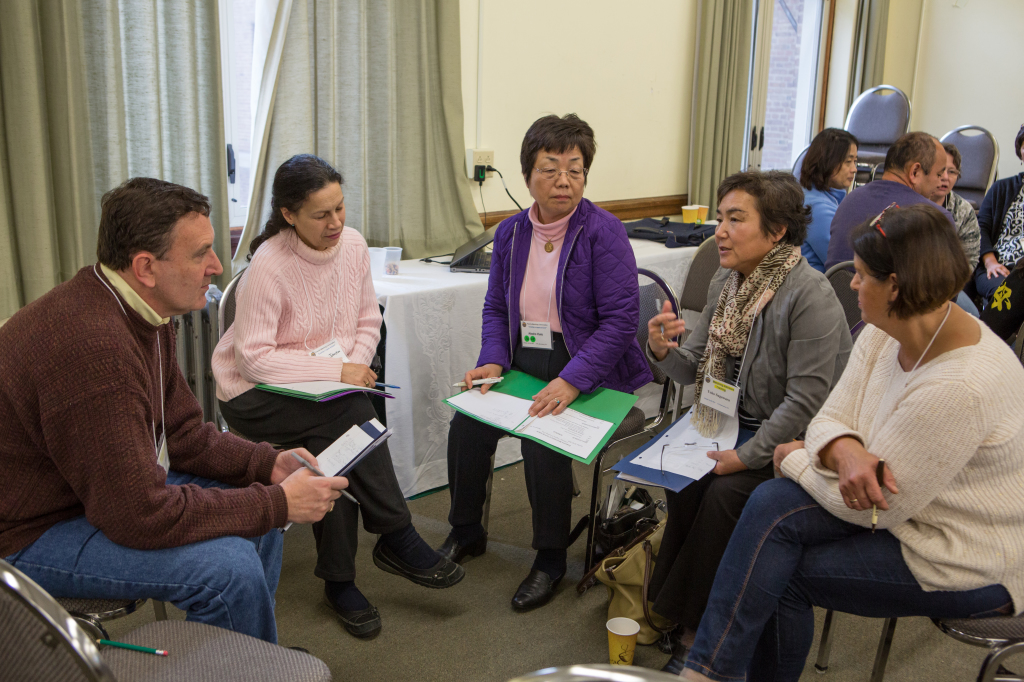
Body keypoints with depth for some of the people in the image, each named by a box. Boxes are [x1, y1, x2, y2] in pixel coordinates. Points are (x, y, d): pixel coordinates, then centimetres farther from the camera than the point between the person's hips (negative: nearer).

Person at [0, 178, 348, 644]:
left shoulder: (140, 314, -1)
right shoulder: (92, 344, -33)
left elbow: (182, 434, 8)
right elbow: (140, 515, -31)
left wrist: (269, 465, -5)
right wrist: (278, 504, -25)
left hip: (106, 490, 10)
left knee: (258, 507, 8)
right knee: (227, 564, -25)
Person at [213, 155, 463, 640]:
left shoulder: (353, 244, -3)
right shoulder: (268, 266, -21)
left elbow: (368, 322, 6)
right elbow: (253, 358, -24)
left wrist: (356, 367, -15)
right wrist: (336, 372, -27)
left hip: (326, 394, 5)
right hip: (254, 397, -5)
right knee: (352, 416, -31)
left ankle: (339, 581, -8)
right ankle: (397, 539, -18)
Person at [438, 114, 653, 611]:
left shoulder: (603, 231, -11)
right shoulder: (510, 233, 7)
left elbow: (621, 318, -17)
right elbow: (496, 309, 14)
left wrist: (571, 381, -26)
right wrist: (493, 362, -6)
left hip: (589, 370, -5)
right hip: (525, 362, 5)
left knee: (542, 436, -28)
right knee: (467, 423, -16)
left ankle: (551, 558, -4)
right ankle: (466, 532, 11)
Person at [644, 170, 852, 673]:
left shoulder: (809, 294, -21)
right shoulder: (724, 285, 3)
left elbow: (806, 399, -23)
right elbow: (696, 370, 5)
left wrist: (747, 456, -23)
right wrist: (664, 351, -17)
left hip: (792, 439, -6)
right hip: (734, 423, 6)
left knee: (726, 491, -24)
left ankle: (693, 629, -4)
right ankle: (672, 604, 1)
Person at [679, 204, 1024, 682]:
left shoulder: (961, 387, -32)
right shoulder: (884, 333, -5)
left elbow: (877, 509, -26)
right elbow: (832, 416, -2)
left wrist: (796, 458, -11)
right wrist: (845, 451, -27)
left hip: (973, 563, -8)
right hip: (905, 501, 8)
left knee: (783, 575, -15)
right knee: (772, 505, -14)